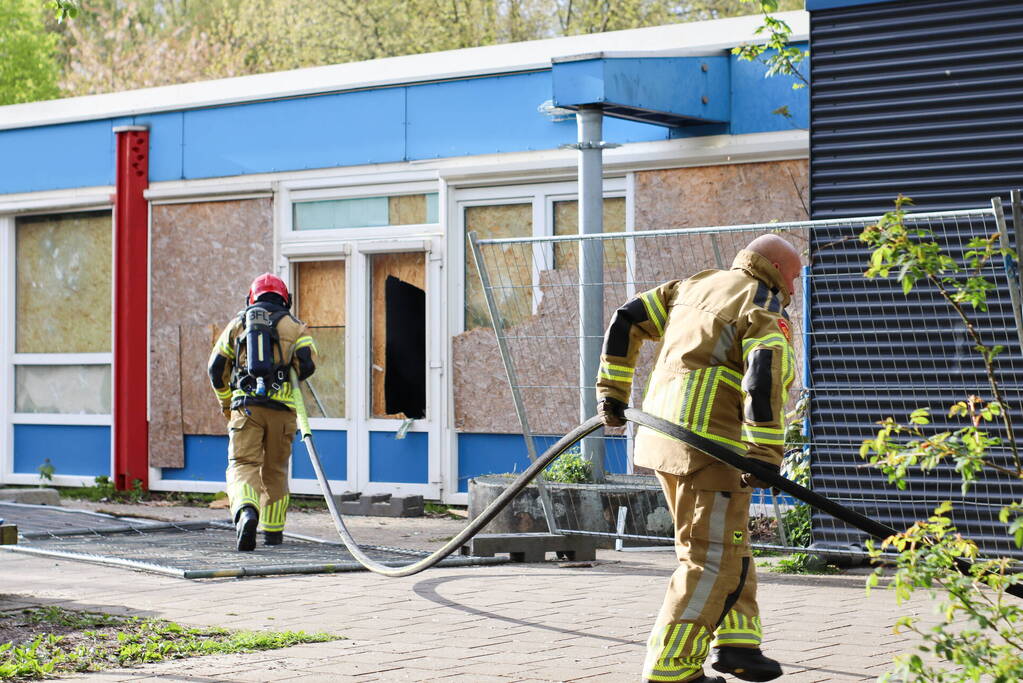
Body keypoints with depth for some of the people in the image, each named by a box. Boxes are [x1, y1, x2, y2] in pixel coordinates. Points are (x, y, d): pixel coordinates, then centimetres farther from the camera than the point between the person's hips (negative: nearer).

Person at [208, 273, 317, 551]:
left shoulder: (238, 324, 15)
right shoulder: (293, 325, 10)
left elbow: (217, 367, 14)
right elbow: (308, 363, -3)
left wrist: (226, 402, 29)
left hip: (246, 405, 0)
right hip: (282, 407, 0)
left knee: (242, 465, -8)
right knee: (275, 470, 14)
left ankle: (246, 513, -36)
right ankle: (273, 532, 22)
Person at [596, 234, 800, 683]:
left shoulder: (693, 287, 18)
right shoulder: (766, 311, -5)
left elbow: (626, 321, 18)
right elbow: (764, 378, -21)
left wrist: (612, 390, 22)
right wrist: (766, 456, -21)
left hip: (664, 436, 8)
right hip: (711, 444, -8)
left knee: (730, 545, 21)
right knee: (711, 561, -5)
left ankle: (735, 642, 20)